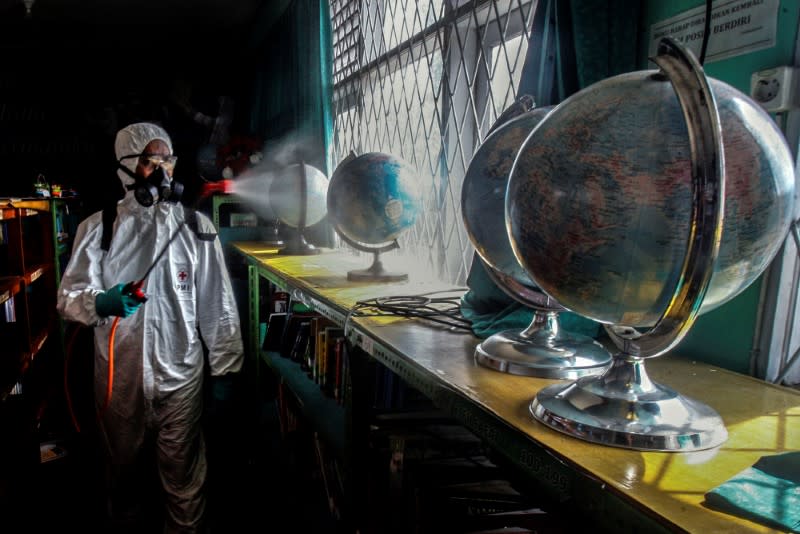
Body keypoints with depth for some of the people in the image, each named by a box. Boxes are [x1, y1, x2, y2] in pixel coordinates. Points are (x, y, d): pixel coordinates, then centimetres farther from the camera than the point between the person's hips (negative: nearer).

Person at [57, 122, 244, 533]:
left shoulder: (195, 227, 0)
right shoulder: (98, 227, 1)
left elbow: (218, 304, 1)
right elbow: (69, 295, -1)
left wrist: (224, 366, 1)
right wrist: (101, 302, -24)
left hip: (180, 375, -1)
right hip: (118, 376, 2)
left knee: (184, 481, 9)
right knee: (122, 469, 21)